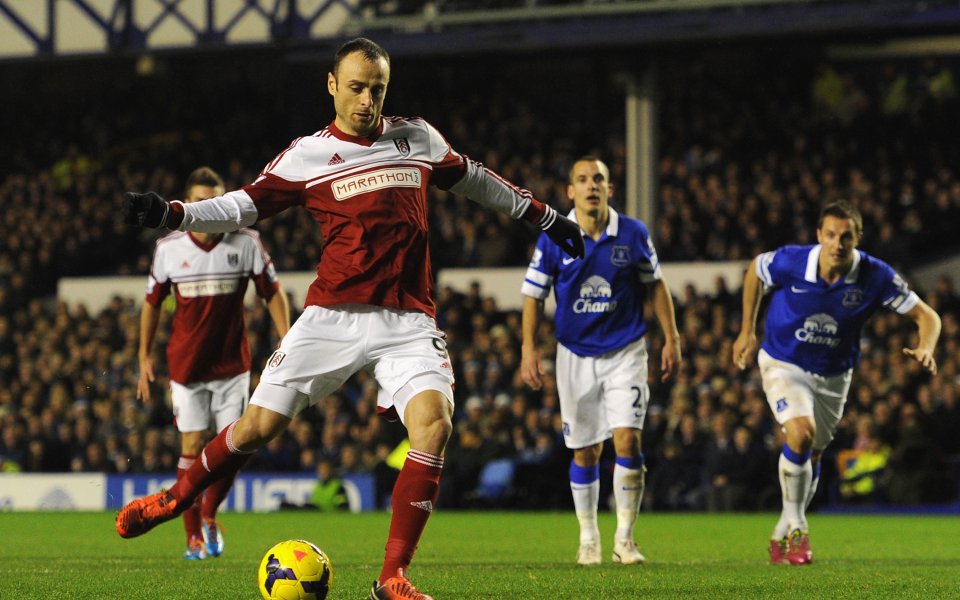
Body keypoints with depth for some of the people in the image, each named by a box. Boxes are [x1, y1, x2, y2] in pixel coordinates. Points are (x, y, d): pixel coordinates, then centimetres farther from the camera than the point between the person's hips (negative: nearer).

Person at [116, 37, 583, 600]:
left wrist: (545, 216, 34)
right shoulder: (306, 156, 2)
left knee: (434, 423, -22)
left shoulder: (418, 138, 10)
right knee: (260, 424, -4)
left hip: (408, 322, 1)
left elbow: (472, 178, 26)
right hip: (332, 316, -1)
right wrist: (171, 213, -16)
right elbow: (245, 205, 0)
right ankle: (177, 498, 27)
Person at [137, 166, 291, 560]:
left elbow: (273, 294, 4)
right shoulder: (168, 248, -4)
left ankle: (209, 515, 22)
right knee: (192, 446, -4)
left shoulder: (246, 243, -5)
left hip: (232, 362, 1)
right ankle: (194, 536, 5)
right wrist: (145, 357, 7)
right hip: (186, 363, 0)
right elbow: (152, 302, 8)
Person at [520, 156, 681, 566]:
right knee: (585, 451, 5)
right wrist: (529, 348, -8)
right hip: (575, 355, 1)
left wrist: (671, 339, 4)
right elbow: (533, 295, 1)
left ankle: (625, 539, -5)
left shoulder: (634, 234, -5)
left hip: (626, 351, -1)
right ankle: (588, 539, 21)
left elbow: (655, 284, 7)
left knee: (628, 440, -14)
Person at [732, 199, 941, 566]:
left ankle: (783, 535, 35)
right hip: (783, 364, -3)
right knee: (801, 434, -27)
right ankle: (796, 526, -9)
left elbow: (926, 316, -13)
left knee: (810, 457, 12)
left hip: (833, 375, 3)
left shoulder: (875, 277, -21)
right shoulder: (790, 262, -23)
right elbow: (755, 270, 0)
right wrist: (747, 331, 2)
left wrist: (925, 349, -34)